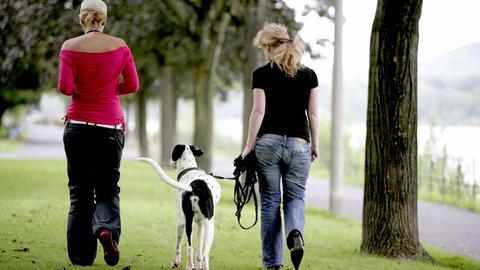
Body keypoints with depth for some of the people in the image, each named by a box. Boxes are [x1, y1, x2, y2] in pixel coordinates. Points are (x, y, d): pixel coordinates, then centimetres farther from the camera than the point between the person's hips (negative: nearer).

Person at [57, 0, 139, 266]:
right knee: (107, 188, 9)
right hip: (110, 126, 0)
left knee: (79, 192, 9)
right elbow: (132, 85, 1)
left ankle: (81, 255, 9)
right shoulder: (119, 46, -1)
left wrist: (80, 90, 10)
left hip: (78, 125, 0)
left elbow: (64, 87, -10)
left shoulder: (70, 47, -4)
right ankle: (106, 228, -22)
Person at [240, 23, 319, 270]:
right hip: (298, 143, 1)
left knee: (270, 201, 7)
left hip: (268, 142, -1)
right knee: (295, 197, 14)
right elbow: (313, 113, 5)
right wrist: (315, 144, 14)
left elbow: (258, 111, -8)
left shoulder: (262, 74, -3)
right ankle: (295, 232, -18)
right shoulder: (308, 75, 4)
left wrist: (249, 146, -4)